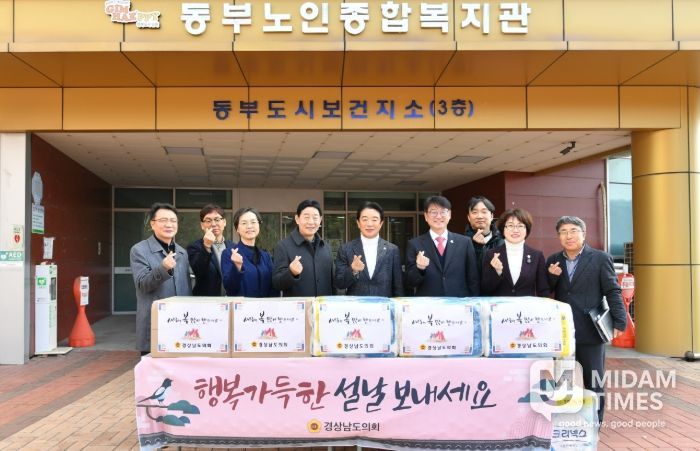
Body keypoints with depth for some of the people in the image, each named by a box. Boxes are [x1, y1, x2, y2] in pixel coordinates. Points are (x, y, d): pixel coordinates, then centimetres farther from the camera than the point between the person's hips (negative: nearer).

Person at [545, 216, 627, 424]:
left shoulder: (601, 258, -2)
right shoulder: (553, 261, 8)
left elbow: (612, 291, -4)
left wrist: (619, 321, -12)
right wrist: (551, 276, -11)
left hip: (591, 330, -3)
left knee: (594, 382, 8)